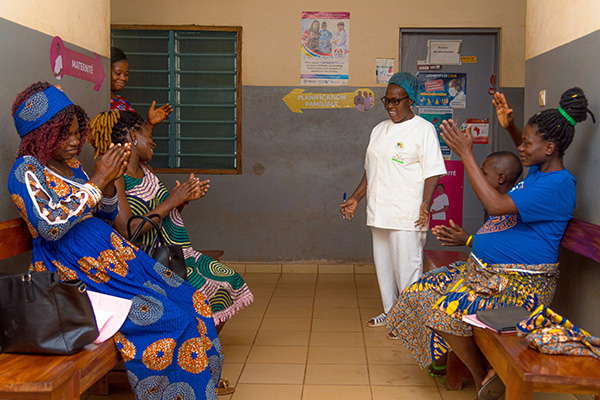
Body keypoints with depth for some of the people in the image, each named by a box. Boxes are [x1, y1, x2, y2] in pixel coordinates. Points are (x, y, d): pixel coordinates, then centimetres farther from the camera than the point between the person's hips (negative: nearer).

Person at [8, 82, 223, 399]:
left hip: (111, 255, 8)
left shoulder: (70, 164, 15)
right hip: (74, 272, -8)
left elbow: (107, 215, 19)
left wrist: (109, 182, -1)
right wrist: (97, 180, -18)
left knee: (189, 301, -4)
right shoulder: (26, 172, -8)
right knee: (167, 317, -19)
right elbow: (51, 226, -23)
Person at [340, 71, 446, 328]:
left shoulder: (423, 129, -5)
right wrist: (355, 198, 18)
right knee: (383, 263, 14)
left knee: (407, 266, -3)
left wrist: (425, 203, -22)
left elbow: (432, 172, -11)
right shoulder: (379, 130, 16)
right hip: (379, 212, 7)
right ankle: (390, 312, 28)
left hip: (407, 216, -7)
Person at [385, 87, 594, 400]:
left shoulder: (557, 185, -19)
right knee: (421, 292, -2)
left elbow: (496, 205, -29)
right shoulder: (538, 170, 12)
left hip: (523, 284, -10)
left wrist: (466, 154, -24)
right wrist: (509, 125, 22)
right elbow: (526, 154, 40)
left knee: (446, 311, -28)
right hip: (484, 270, 11)